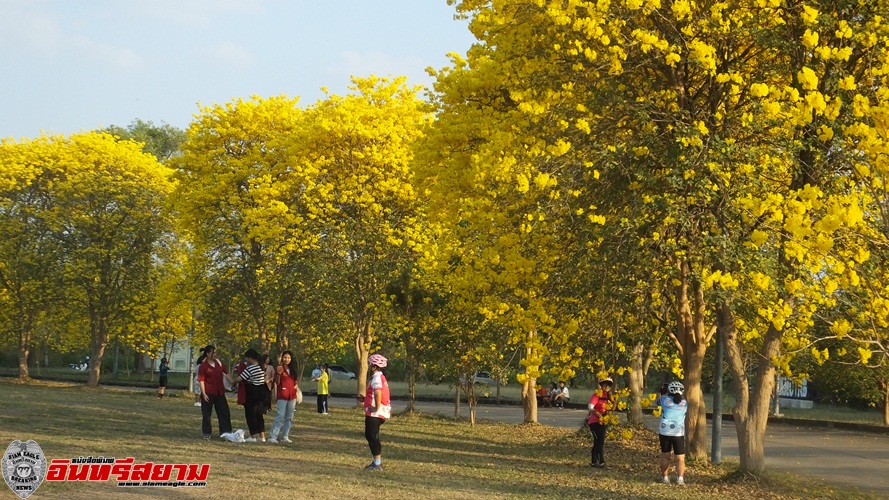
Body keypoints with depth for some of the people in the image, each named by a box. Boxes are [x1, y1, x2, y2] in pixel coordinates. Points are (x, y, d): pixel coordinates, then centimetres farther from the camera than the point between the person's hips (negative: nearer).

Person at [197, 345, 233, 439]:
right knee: (206, 413, 3)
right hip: (208, 393, -5)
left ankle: (226, 432, 10)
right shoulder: (203, 366, -11)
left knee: (224, 412, 5)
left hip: (219, 392, 5)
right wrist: (204, 394, -17)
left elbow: (226, 373, 15)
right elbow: (201, 380, -12)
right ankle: (207, 433, 12)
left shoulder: (218, 362, 6)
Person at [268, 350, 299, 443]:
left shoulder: (293, 369, 13)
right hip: (282, 396, -7)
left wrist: (296, 385, 4)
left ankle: (285, 436, 14)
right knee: (280, 417, -14)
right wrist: (278, 374, -25)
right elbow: (277, 383, -9)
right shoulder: (279, 368, -5)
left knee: (289, 418, 9)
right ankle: (272, 437, -16)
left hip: (292, 396, 7)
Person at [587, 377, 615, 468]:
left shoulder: (608, 396, 12)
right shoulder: (597, 394, -11)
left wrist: (614, 400, 4)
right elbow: (590, 407, -21)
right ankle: (601, 462, -14)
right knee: (600, 441, -14)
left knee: (597, 442, 12)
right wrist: (599, 415, -25)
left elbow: (611, 408, 20)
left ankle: (593, 462, 18)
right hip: (595, 422, -8)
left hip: (603, 422, 8)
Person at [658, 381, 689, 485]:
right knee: (680, 458, 1)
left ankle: (665, 478, 14)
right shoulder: (684, 403, 3)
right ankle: (680, 478, -11)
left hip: (664, 432, 0)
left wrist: (661, 393, 40)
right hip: (678, 433, 0)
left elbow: (658, 401, 20)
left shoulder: (665, 399, -1)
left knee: (665, 456, 12)